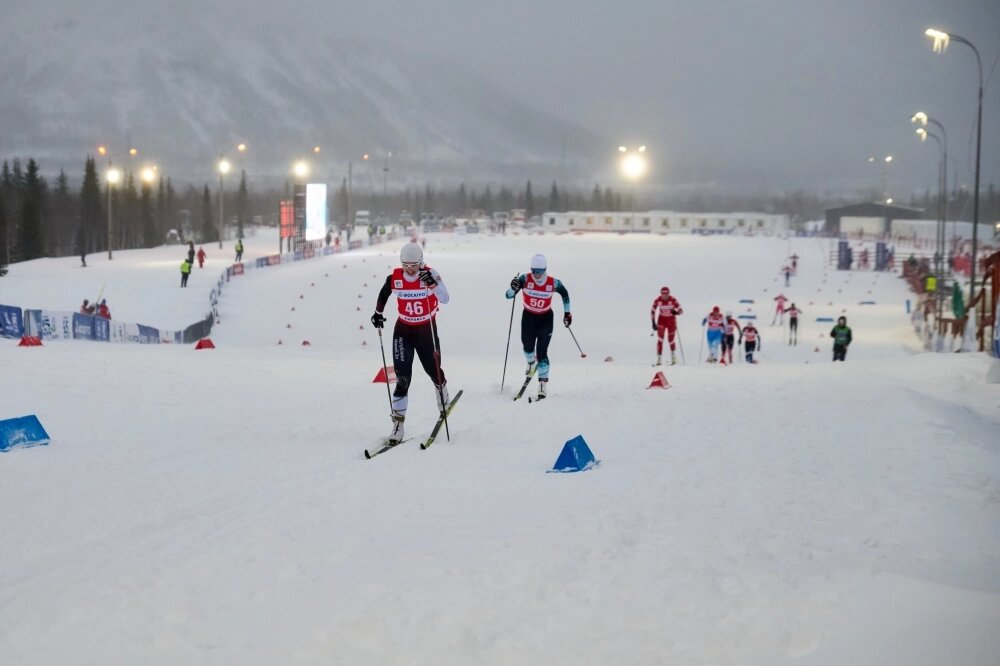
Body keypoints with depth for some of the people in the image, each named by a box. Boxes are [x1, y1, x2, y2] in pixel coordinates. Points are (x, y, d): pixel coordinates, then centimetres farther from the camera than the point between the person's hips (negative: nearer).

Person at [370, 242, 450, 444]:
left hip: (426, 330, 0)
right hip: (403, 330, 1)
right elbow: (384, 294, 13)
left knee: (433, 371, 12)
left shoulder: (430, 274, -17)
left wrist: (433, 283, -44)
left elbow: (444, 299, -29)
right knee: (403, 377, -11)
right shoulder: (394, 278, -10)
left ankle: (443, 400, 46)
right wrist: (378, 313, 13)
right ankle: (398, 423, -9)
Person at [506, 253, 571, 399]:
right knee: (528, 346, 13)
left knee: (541, 352, -12)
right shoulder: (525, 279, -20)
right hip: (528, 317, 2)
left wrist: (567, 313, 6)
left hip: (545, 319, -2)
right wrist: (513, 288, -46)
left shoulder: (553, 283, -19)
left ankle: (543, 383, -6)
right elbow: (509, 296, -24)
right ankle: (531, 363, 49)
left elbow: (565, 294, 3)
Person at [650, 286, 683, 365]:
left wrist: (676, 312, -42)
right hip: (661, 320, 1)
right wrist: (653, 323, -7)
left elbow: (681, 310, -19)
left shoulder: (673, 300, -21)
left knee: (671, 340, 8)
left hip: (671, 321, -1)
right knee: (660, 339, -14)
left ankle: (673, 357, 35)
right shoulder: (657, 300, -16)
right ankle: (659, 358, -10)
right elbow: (652, 311, -3)